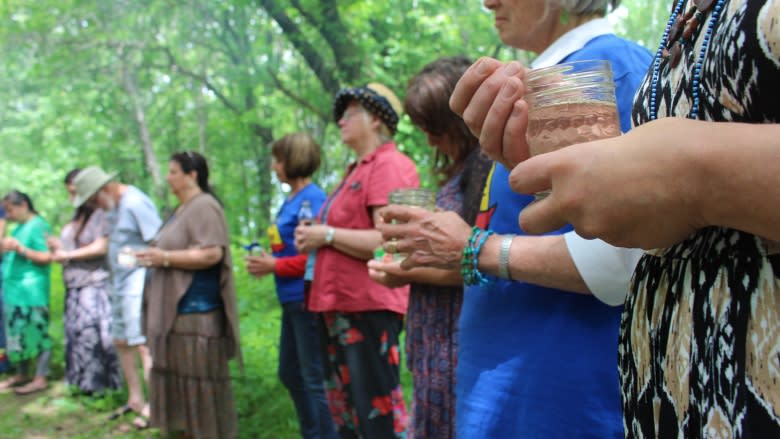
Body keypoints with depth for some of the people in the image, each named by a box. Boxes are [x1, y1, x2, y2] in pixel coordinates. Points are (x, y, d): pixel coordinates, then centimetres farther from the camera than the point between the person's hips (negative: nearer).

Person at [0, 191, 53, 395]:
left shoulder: (38, 226, -10)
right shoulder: (20, 227, 15)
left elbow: (46, 257, -16)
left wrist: (21, 249, -25)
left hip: (31, 292, -9)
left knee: (36, 334, -4)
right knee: (18, 334, 13)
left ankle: (41, 379, 1)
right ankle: (21, 374, 23)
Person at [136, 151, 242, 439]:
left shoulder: (204, 207, -12)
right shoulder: (182, 209, 19)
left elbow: (212, 253, -22)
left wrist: (165, 258, -18)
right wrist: (155, 256, 10)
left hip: (196, 310, -10)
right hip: (175, 308, 10)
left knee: (199, 378, -5)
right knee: (178, 374, 12)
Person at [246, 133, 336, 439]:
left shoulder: (312, 199, -15)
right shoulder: (290, 199, 12)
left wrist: (273, 266, -15)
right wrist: (266, 261, 3)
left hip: (307, 299, -10)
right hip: (291, 300, 10)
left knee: (314, 379, -2)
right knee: (290, 374, 19)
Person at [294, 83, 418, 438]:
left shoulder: (390, 165, -12)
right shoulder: (355, 170, 18)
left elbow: (387, 242, -23)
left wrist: (327, 235, -14)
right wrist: (314, 236, 14)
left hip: (369, 308, -10)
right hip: (338, 305, 10)